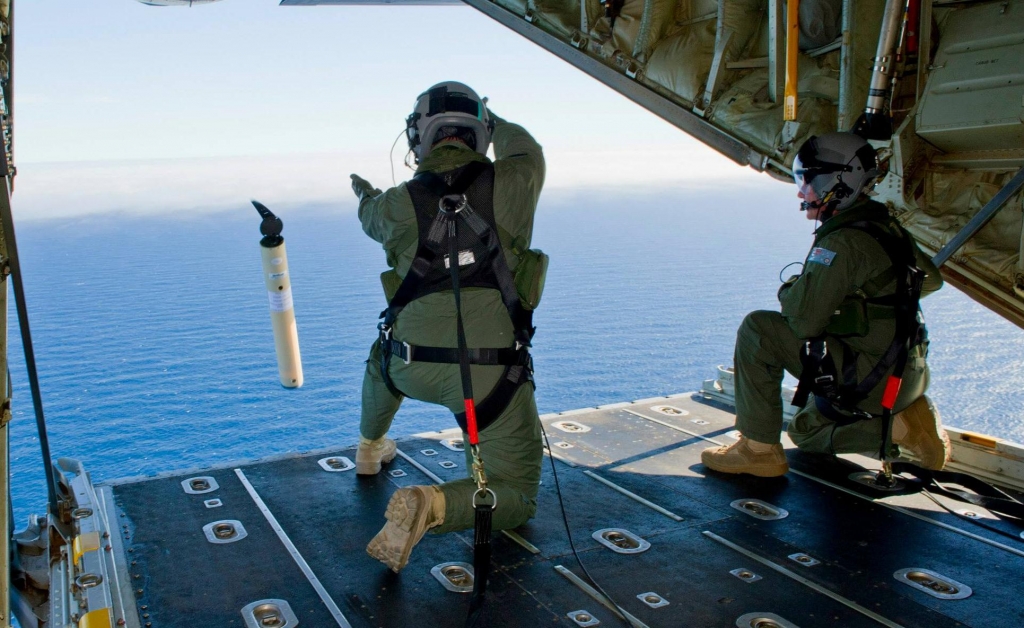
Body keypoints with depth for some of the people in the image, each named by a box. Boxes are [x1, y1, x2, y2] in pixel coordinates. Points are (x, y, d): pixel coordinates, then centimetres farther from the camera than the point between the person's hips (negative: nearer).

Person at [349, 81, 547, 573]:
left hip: (412, 368, 4)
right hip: (491, 375, -3)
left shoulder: (399, 203, 1)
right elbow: (523, 148, 21)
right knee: (516, 497, 10)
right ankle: (430, 506, -17)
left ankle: (369, 449, 60)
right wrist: (495, 121, 43)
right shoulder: (513, 183, -4)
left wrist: (365, 194, 52)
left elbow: (373, 218, 27)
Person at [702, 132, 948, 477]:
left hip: (875, 379, -10)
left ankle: (759, 450, -8)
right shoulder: (885, 225, 8)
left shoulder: (843, 241, -22)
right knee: (806, 430, 27)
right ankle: (905, 424, 12)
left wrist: (788, 291, -5)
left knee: (758, 329, -13)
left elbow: (804, 319, -27)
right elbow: (931, 279, 23)